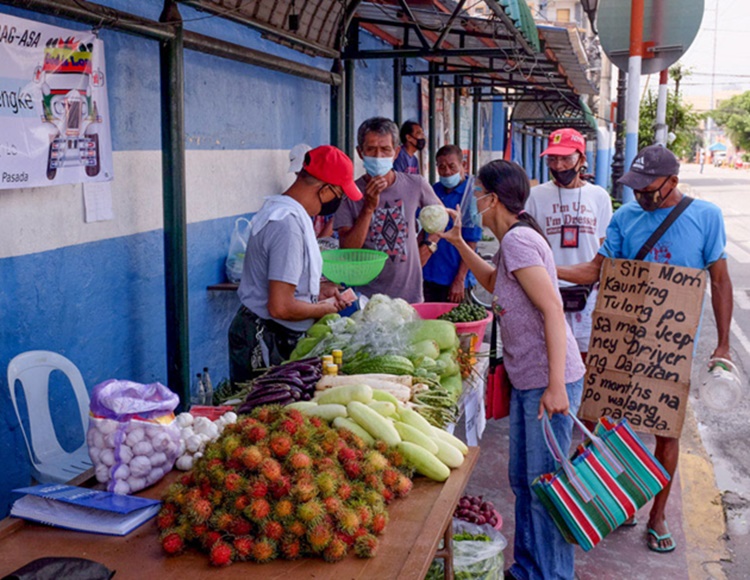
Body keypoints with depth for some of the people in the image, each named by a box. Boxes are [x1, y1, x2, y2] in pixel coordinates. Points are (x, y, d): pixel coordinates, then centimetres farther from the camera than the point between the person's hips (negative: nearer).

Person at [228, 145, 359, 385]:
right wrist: (326, 308, -10)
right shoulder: (289, 223, -23)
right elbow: (281, 307, -26)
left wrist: (317, 290, 12)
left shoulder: (276, 206, 9)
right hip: (267, 343, -10)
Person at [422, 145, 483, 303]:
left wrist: (460, 280, -17)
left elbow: (471, 242, -14)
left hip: (454, 279, -5)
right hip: (428, 276, 5)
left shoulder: (471, 195, -11)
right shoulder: (433, 191, 6)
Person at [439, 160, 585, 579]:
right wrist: (458, 242, 23)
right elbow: (493, 282, 33)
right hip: (527, 381, 11)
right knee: (523, 480, 18)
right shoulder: (513, 239, 14)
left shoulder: (518, 240, -17)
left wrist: (556, 386, -27)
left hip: (549, 382, -11)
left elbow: (552, 309, -23)